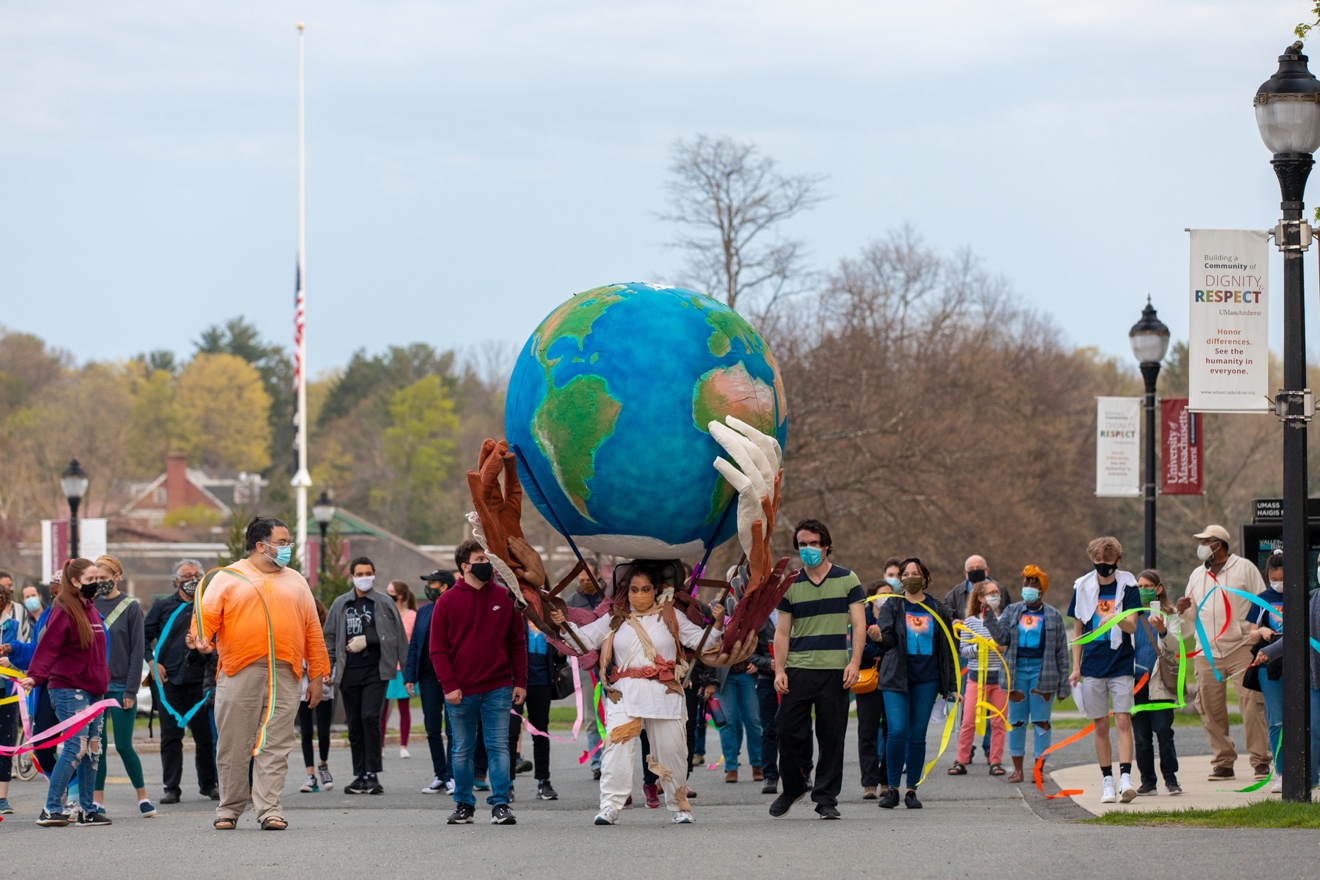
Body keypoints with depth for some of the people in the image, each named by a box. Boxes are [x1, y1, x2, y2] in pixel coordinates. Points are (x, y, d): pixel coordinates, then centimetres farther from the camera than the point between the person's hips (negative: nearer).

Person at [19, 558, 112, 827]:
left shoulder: (92, 611, 15)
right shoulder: (63, 611, -10)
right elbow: (48, 647, -18)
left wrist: (104, 680, 28)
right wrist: (35, 676, -30)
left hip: (94, 691, 8)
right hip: (69, 691, -8)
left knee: (93, 749, 7)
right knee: (77, 747, -14)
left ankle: (87, 810, 12)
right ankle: (51, 810, -11)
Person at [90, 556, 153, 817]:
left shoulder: (131, 607, -2)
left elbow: (138, 649, -3)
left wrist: (131, 690, -8)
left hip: (121, 686, -3)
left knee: (123, 746, -3)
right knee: (96, 745, 2)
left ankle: (143, 796, 11)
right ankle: (97, 802, 8)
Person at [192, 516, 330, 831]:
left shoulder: (296, 582, 18)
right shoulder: (228, 578, 9)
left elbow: (312, 630, 17)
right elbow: (207, 614, 1)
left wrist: (316, 675, 13)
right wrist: (202, 637, -20)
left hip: (284, 677, 2)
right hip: (239, 674, -2)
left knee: (275, 746, -3)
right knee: (234, 746, 1)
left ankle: (269, 809, -3)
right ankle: (229, 809, 10)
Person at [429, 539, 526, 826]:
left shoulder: (504, 598, 5)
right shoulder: (447, 602, 1)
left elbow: (517, 643, 8)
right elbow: (438, 648, 0)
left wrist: (520, 682, 0)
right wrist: (449, 685, -10)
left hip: (498, 689, 0)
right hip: (461, 692, 0)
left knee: (498, 746, -4)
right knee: (463, 751, 7)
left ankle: (501, 805, -4)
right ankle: (463, 805, 15)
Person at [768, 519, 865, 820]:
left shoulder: (847, 580, 5)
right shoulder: (790, 585, 9)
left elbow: (859, 624, 2)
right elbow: (782, 631, 10)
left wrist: (854, 663, -9)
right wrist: (779, 669, -1)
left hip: (835, 671, -1)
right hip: (798, 670, 1)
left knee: (832, 736, -1)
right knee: (789, 732, -3)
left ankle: (826, 798, 6)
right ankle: (792, 787, 18)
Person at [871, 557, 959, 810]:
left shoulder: (939, 611, 10)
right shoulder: (892, 606, 5)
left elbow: (947, 650, 13)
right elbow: (887, 638, -7)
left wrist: (952, 686, 10)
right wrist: (878, 637, -31)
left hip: (926, 679, 2)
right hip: (896, 677, -2)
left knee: (917, 735, 2)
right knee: (897, 732, -13)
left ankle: (912, 790, 10)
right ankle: (893, 789, -3)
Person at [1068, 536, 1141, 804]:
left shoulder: (1127, 585, -2)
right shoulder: (1083, 586, 5)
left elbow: (1132, 626, -9)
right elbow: (1078, 629, 12)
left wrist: (1116, 618, -31)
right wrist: (1076, 667, 8)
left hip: (1121, 665, -2)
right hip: (1092, 666, 2)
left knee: (1123, 721, -11)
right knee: (1101, 726, 4)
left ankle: (1125, 778, -16)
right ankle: (1107, 782, 9)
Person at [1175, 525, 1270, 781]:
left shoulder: (1244, 568, 5)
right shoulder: (1197, 575, 20)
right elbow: (1193, 619, 24)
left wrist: (1258, 633, -8)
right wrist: (1184, 611, 2)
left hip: (1241, 648, -5)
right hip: (1207, 652, 5)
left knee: (1251, 702, -11)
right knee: (1210, 708, 0)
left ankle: (1260, 760, -8)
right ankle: (1223, 762, 6)